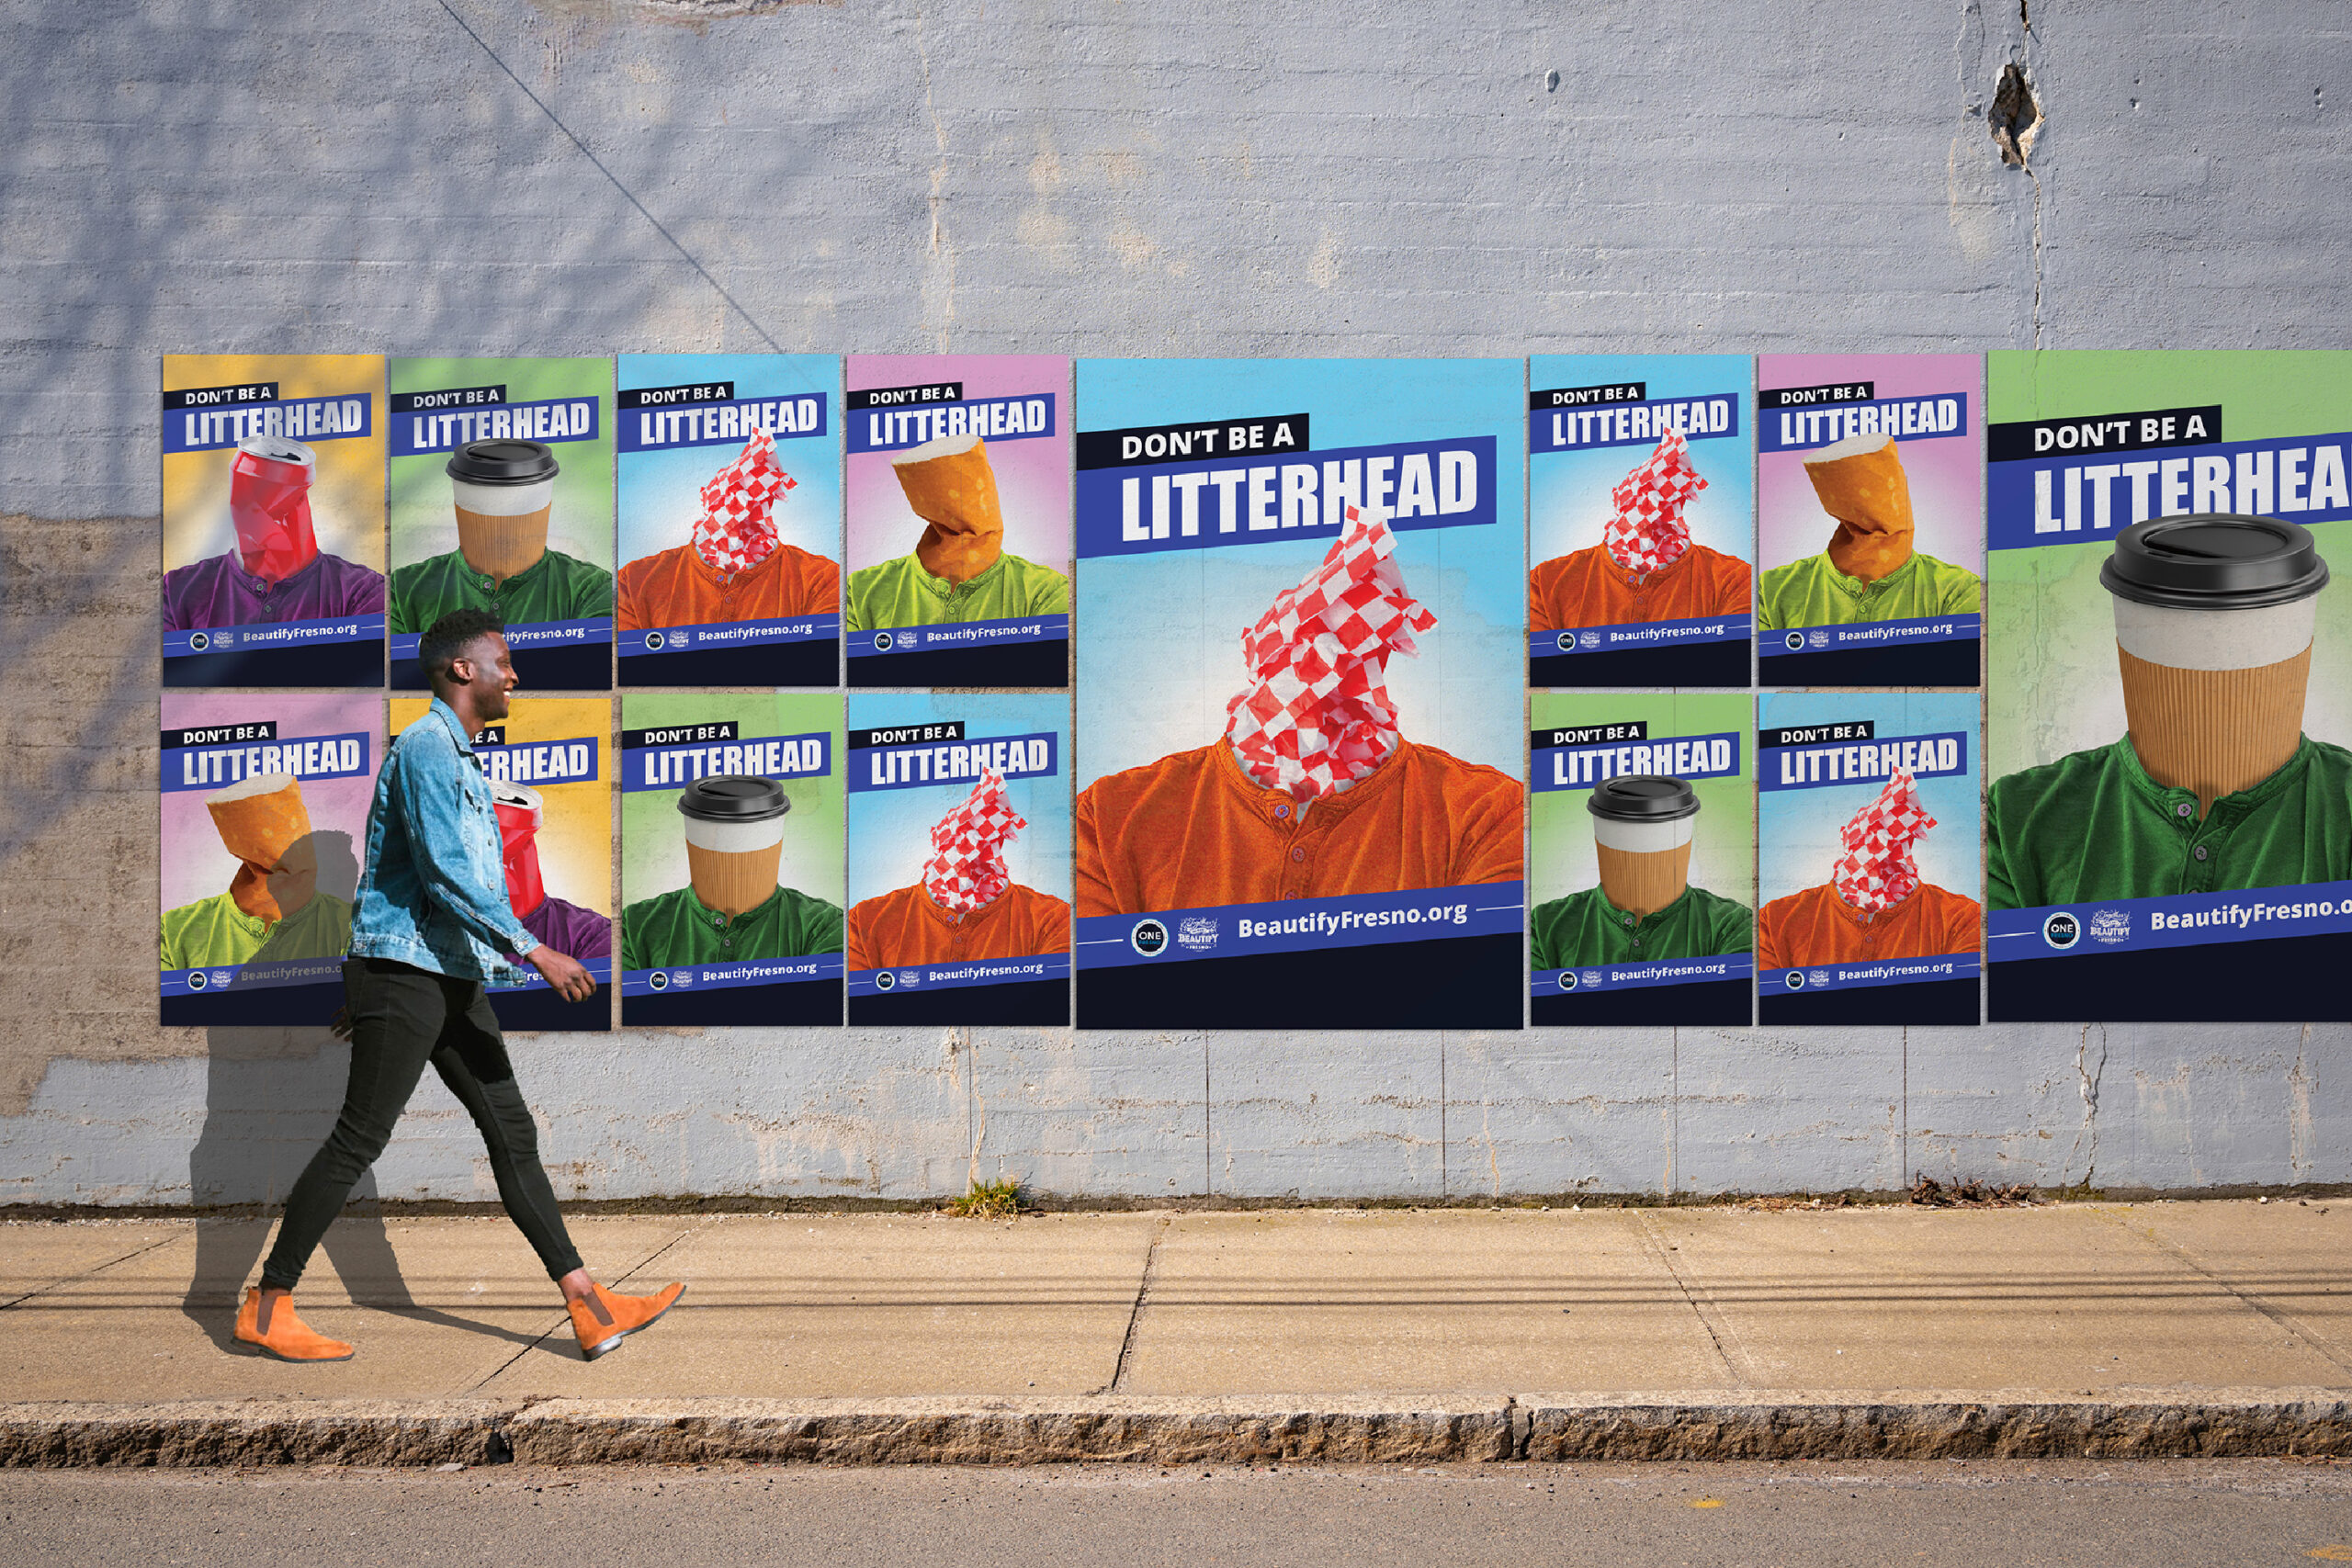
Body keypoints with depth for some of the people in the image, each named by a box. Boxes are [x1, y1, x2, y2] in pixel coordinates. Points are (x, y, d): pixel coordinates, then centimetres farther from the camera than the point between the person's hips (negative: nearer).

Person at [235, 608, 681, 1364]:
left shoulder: (460, 757, 20)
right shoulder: (426, 745, -11)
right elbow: (445, 872, -21)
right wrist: (533, 950, -25)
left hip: (452, 977, 10)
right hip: (405, 971, -10)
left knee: (512, 1133, 4)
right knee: (357, 1140, -3)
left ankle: (590, 1309, 4)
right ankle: (268, 1307, 12)